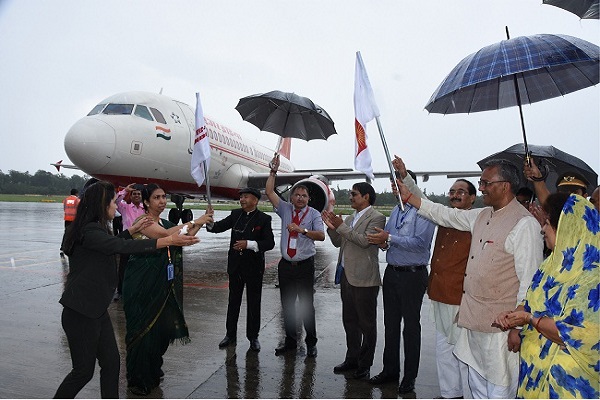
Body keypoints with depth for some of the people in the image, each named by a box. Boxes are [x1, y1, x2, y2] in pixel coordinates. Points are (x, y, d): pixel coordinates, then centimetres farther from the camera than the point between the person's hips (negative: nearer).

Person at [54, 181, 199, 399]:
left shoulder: (96, 229, 9)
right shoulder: (89, 231, -21)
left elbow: (111, 244, 30)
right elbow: (122, 247, -34)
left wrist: (133, 229, 21)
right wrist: (169, 240, -37)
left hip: (97, 309, 9)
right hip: (80, 313, -9)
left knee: (111, 363, 10)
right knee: (84, 370, 6)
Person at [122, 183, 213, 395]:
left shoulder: (165, 222, 11)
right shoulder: (142, 220, -13)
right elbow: (166, 234, -27)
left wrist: (201, 223, -3)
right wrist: (194, 221, -22)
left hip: (161, 284, 7)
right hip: (141, 284, -7)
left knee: (161, 327, 12)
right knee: (142, 328, 3)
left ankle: (153, 371, 33)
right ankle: (137, 380, 21)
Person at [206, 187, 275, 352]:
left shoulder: (264, 219, -9)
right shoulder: (235, 214, 3)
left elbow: (270, 243, -15)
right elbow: (219, 227, 1)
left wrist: (249, 244, -25)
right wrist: (210, 222, -21)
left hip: (254, 267, -4)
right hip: (235, 266, 4)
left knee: (254, 303, 9)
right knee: (233, 301, 15)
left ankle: (253, 337, 23)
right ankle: (230, 334, 30)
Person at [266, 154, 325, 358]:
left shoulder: (313, 214, 0)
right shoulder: (285, 209, 8)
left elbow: (321, 235, -13)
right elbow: (269, 192, 4)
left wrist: (302, 230, -23)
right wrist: (273, 171, -1)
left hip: (304, 266, -3)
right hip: (286, 265, 3)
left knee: (306, 306, 2)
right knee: (287, 305, 11)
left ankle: (311, 343, 16)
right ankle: (290, 341, 25)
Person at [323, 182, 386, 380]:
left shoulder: (376, 217, -9)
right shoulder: (350, 218, 15)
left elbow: (365, 241, -21)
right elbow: (338, 243, 16)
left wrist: (341, 226, -17)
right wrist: (332, 227, -1)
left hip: (363, 278, -8)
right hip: (346, 275, 8)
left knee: (366, 324, 6)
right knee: (349, 321, 18)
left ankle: (364, 364, 19)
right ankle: (352, 358, 32)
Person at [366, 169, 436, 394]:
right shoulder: (396, 210, 13)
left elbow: (421, 242, -24)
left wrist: (389, 238, -23)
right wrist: (382, 242, -5)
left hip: (413, 274, -8)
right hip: (392, 272, 8)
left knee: (411, 326, 6)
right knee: (391, 323, 16)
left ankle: (410, 377, 22)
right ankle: (390, 370, 31)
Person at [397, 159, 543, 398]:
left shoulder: (525, 224, -16)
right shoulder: (482, 216, 9)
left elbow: (529, 281, -17)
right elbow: (446, 215, 19)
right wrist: (408, 196, 17)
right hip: (474, 321, 8)